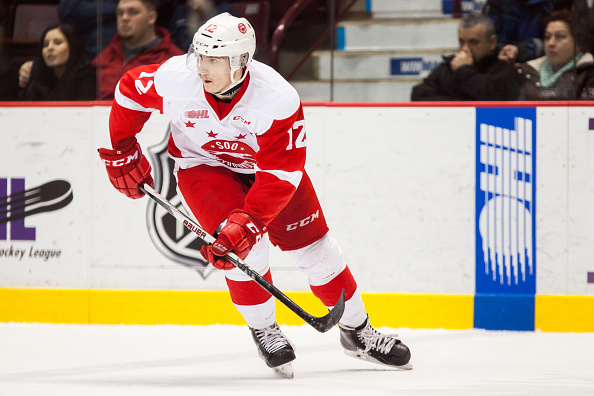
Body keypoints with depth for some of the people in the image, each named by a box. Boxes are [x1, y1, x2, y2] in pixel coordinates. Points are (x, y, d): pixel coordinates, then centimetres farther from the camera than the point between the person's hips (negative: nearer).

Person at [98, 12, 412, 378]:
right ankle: (264, 330, 0)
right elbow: (129, 92, -7)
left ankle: (357, 331, 21)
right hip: (203, 164, 0)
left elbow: (280, 175, -32)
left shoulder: (279, 100, -34)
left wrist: (247, 221, -40)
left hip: (265, 164, 0)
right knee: (247, 245, -24)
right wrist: (122, 154, -3)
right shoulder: (174, 77, -28)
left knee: (315, 248, 1)